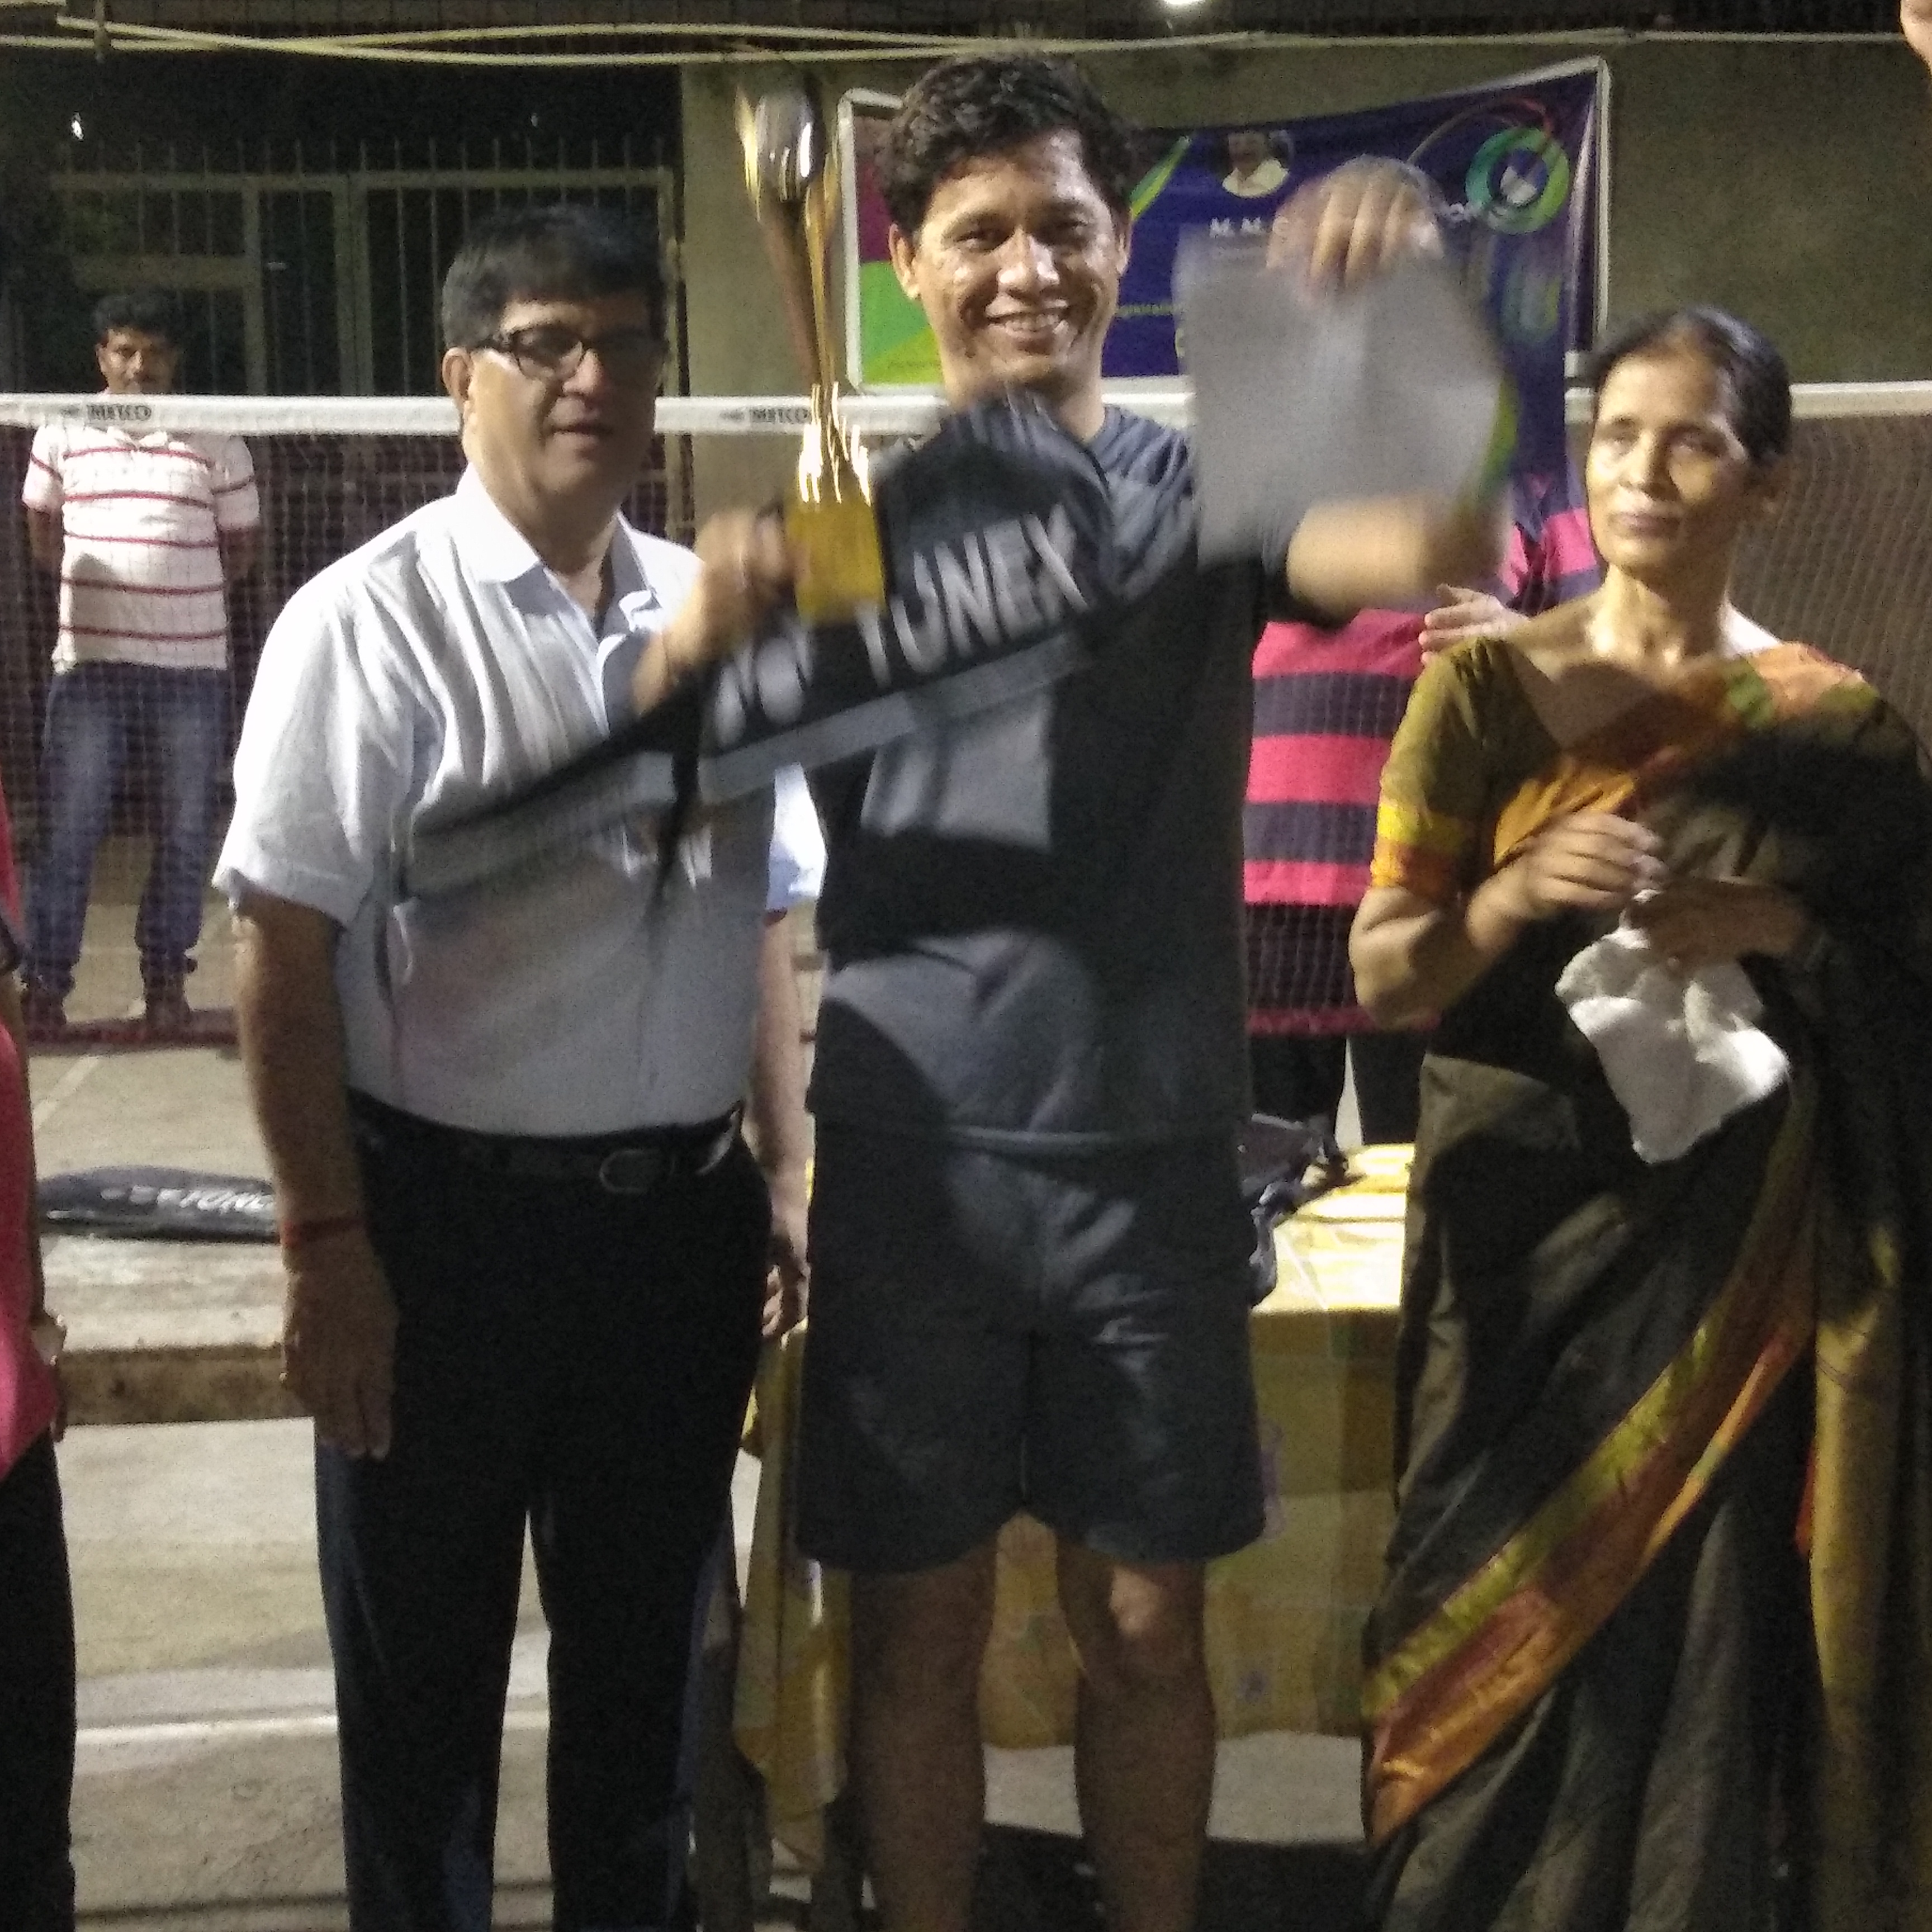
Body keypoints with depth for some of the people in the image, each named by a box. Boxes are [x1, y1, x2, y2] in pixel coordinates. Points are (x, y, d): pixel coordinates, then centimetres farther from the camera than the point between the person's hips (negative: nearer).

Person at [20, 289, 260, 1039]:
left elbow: (240, 548, 9)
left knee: (185, 831, 5)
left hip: (193, 666, 0)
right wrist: (102, 592, 10)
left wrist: (178, 599, 5)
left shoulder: (216, 443, 2)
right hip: (89, 662, 0)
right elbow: (43, 533, 17)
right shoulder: (62, 434, 5)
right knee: (67, 827, 0)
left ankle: (166, 979, 17)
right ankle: (45, 984, 7)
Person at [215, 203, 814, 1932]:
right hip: (446, 1219, -4)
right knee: (425, 1679, 14)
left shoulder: (714, 609, 6)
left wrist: (789, 1170, 12)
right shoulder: (369, 621, -10)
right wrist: (330, 1245, -14)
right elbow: (284, 958, -12)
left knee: (644, 1659, 20)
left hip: (681, 1216, 5)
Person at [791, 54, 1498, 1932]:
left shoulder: (1202, 493, 4)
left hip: (1153, 1150, 1)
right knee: (918, 1626, 10)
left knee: (1148, 1622, 13)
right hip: (911, 1154, 0)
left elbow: (1431, 548, -16)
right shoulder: (859, 520, 4)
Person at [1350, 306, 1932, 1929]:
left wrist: (1780, 929, -11)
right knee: (1497, 1620, 3)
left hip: (1735, 1251, 1)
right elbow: (1380, 978, -4)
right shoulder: (1486, 689, 0)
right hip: (1522, 1234, 0)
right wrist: (1517, 892, -22)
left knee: (1705, 1627, 2)